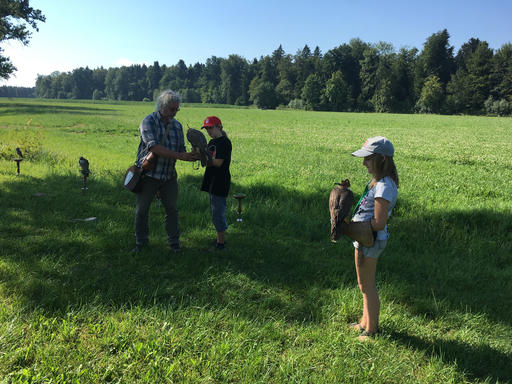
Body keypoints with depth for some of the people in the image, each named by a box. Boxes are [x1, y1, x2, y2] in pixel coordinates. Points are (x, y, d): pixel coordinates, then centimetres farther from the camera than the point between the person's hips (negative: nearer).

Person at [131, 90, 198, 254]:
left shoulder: (177, 126, 7)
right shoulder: (148, 122, -11)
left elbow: (181, 149, 10)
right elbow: (154, 147, -24)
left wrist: (190, 156, -13)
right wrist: (180, 156, -28)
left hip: (169, 175, 4)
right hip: (148, 174, -4)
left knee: (172, 209, 9)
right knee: (141, 210, 6)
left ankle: (174, 242, 22)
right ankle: (141, 241, 24)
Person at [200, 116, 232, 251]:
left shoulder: (225, 142, -13)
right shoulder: (212, 142, 14)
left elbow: (218, 162, -20)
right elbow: (209, 160, 13)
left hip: (220, 183, -9)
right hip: (212, 182, 9)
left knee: (218, 214, -5)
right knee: (214, 213, 17)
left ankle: (221, 245, 4)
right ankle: (220, 239, 30)